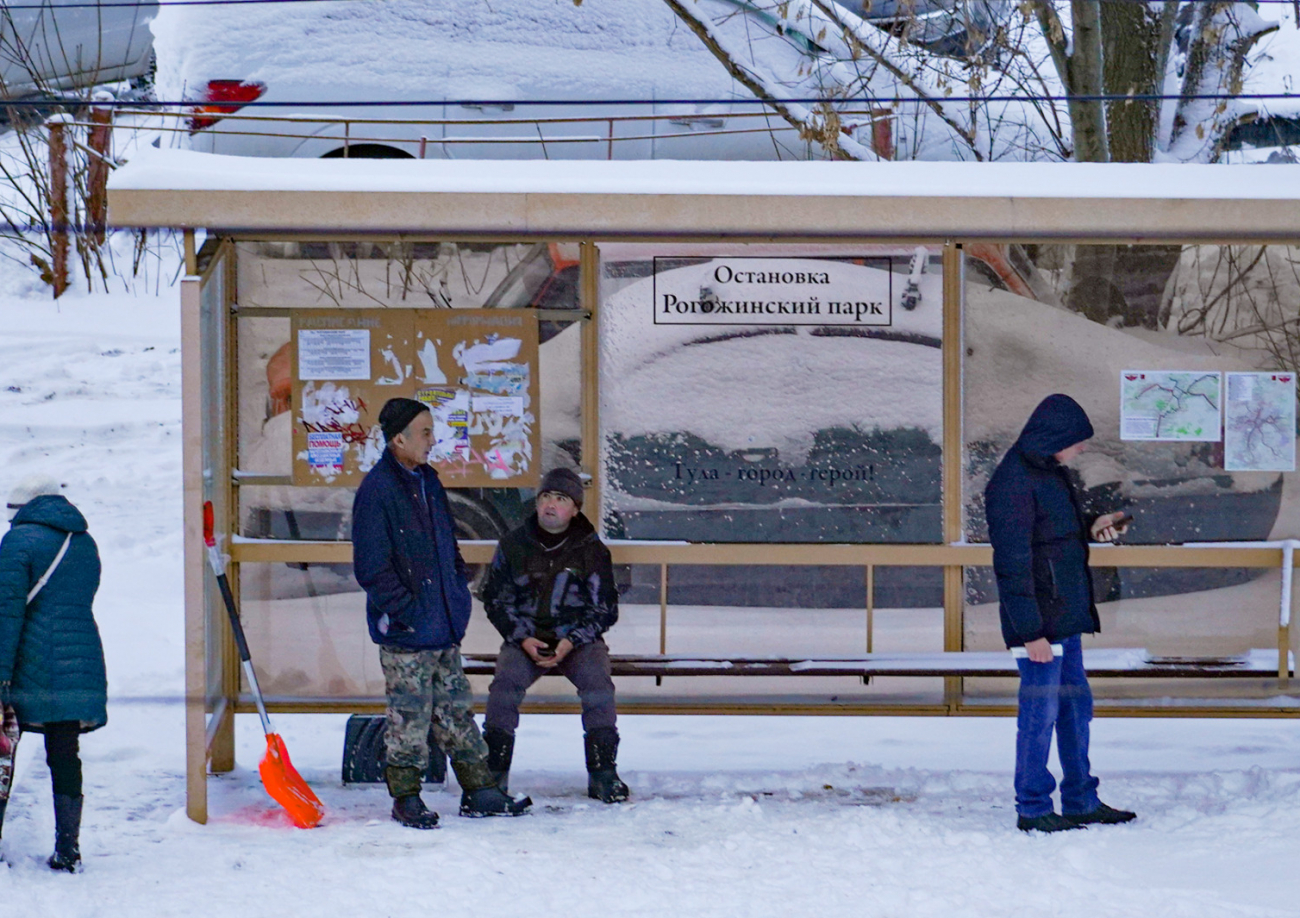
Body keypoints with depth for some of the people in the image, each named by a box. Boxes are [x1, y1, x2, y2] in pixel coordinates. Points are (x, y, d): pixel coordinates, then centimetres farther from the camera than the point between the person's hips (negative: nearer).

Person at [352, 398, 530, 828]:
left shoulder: (427, 482, 13)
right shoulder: (376, 490, -14)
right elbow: (371, 567, -16)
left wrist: (459, 592, 16)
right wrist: (404, 610, -17)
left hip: (444, 630, 8)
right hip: (406, 633, -8)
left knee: (456, 709, 13)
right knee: (410, 714, -1)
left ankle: (479, 792, 18)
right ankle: (405, 798, 10)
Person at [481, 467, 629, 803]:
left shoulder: (591, 549, 1)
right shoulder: (514, 545, 3)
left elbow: (605, 608, 2)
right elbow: (495, 599, 6)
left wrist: (572, 641, -14)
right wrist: (522, 638, -10)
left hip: (578, 639, 0)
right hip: (524, 637, 0)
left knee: (598, 684, -27)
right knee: (505, 683, -27)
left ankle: (603, 773, -19)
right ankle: (493, 773, -22)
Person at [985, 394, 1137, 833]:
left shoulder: (1049, 472, 12)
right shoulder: (1013, 483, -19)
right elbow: (1013, 563, -21)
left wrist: (1090, 528, 9)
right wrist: (1030, 631, -21)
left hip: (1066, 616, 10)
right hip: (1039, 622, -10)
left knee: (1076, 705, 16)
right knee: (1040, 711, -3)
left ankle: (1082, 801, 25)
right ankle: (1032, 809, 7)